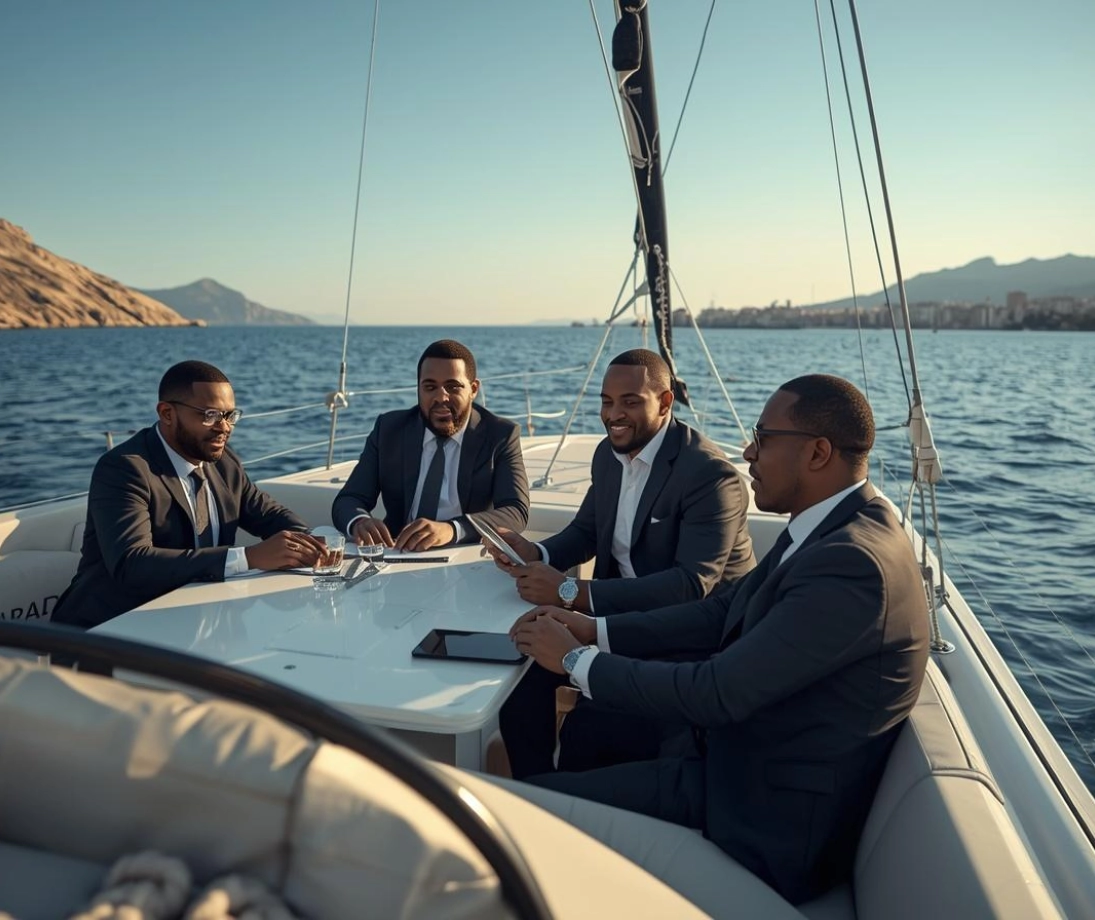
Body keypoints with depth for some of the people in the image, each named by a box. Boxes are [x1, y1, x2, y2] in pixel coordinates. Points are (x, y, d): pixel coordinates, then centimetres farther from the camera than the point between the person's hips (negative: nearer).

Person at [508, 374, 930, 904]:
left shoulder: (853, 562, -30)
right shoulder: (834, 527, 1)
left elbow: (717, 694, -29)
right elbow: (725, 612, 6)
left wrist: (577, 660, -17)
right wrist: (595, 631, -1)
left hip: (768, 825, -9)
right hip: (745, 744, 9)